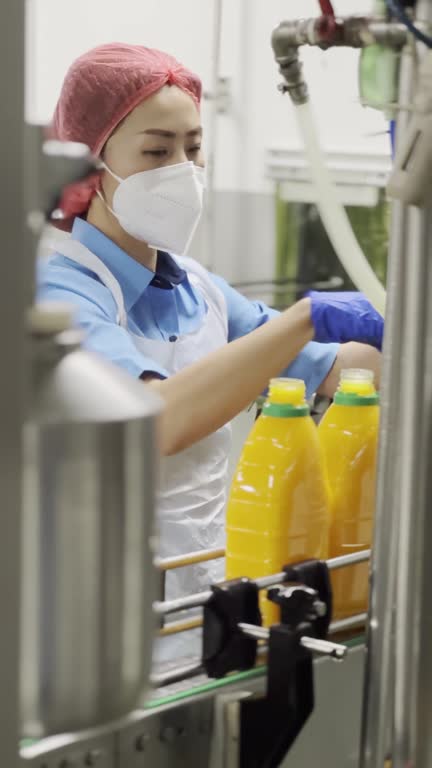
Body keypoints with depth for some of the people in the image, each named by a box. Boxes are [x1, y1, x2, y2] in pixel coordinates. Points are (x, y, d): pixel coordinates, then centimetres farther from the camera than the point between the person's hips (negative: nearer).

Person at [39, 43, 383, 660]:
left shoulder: (200, 291, 10)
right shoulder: (64, 295, -13)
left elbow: (333, 370, 16)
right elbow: (161, 420, -29)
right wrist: (308, 316, -25)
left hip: (208, 593, 7)